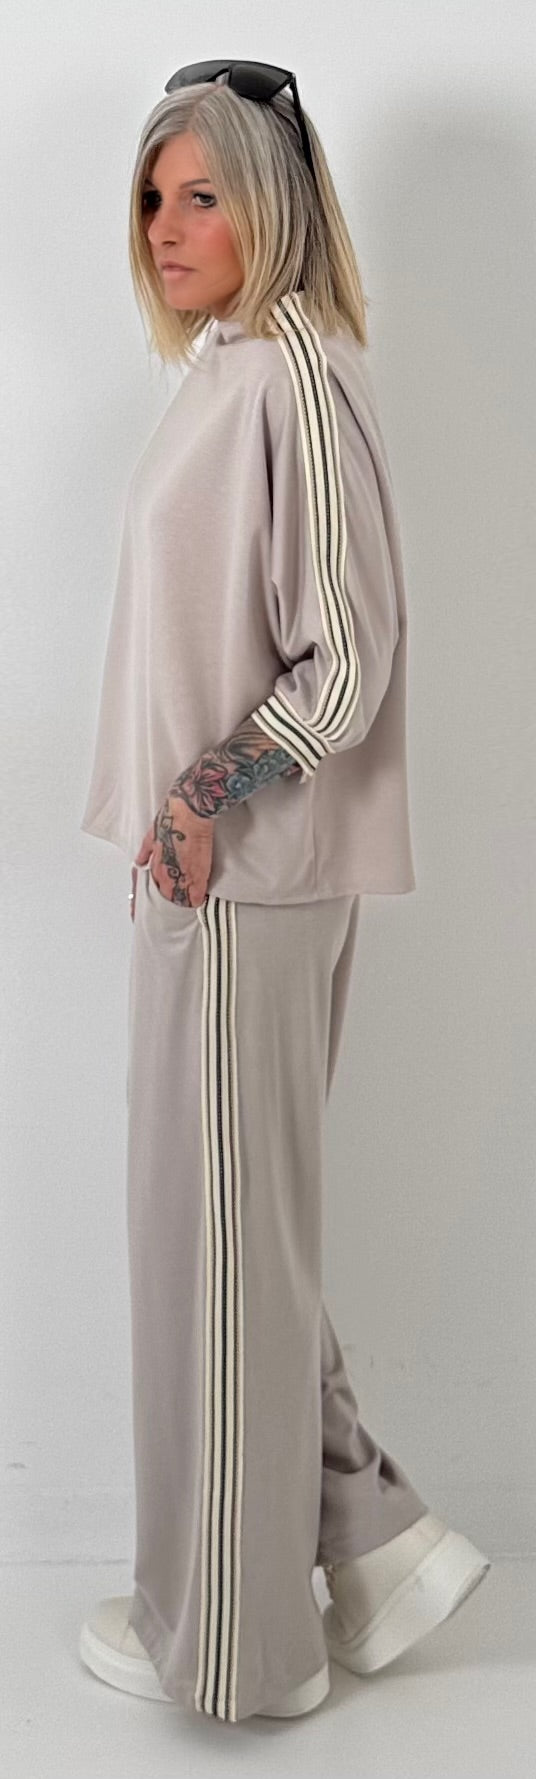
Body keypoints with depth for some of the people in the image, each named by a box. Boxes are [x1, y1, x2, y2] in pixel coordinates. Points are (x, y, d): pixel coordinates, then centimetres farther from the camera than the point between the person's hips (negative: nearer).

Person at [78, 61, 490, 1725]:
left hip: (247, 883, -10)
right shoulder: (228, 375, 14)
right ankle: (376, 1539, 28)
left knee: (221, 1234, 2)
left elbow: (347, 667, -19)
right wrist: (180, 812, 13)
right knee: (227, 1222, 15)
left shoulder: (293, 382, -15)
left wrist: (211, 800, -14)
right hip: (210, 875, 10)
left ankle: (233, 1637, 19)